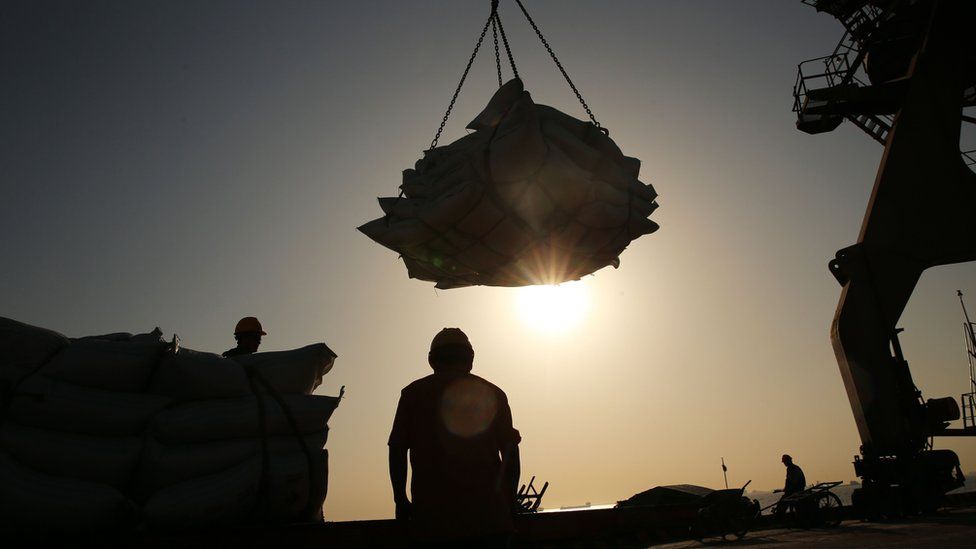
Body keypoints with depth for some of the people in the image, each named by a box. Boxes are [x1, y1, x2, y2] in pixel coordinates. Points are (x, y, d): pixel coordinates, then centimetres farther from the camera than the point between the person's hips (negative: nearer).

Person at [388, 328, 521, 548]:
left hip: (433, 519, 0)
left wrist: (401, 501, 11)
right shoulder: (493, 393, 5)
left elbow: (397, 451, 1)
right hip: (489, 517, 1)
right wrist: (509, 502, 15)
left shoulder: (413, 393, 3)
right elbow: (511, 454, 5)